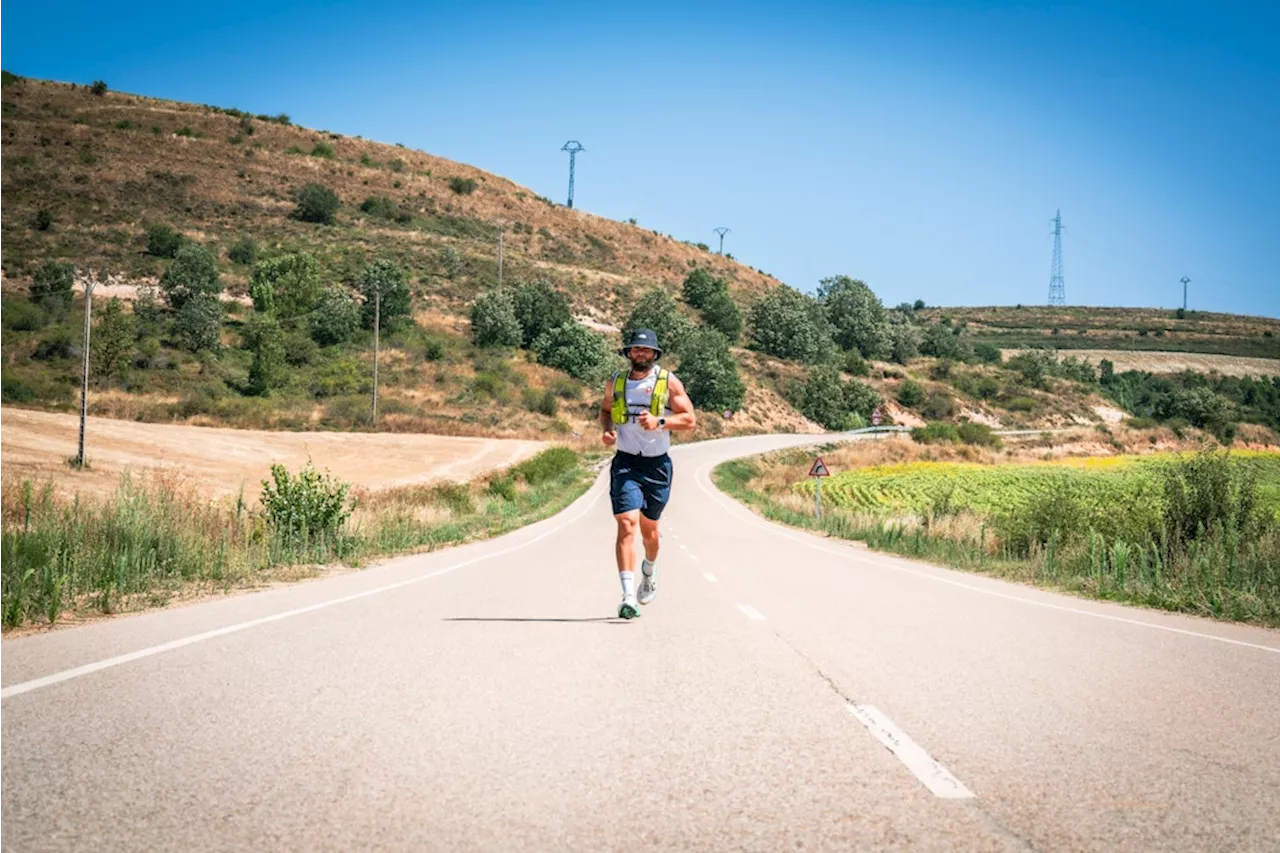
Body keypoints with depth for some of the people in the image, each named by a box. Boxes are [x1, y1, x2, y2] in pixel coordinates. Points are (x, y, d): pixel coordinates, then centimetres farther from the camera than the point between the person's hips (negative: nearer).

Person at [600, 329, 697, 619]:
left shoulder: (669, 382, -3)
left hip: (657, 465, 0)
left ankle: (650, 571, 48)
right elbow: (605, 410, 22)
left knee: (649, 528, 15)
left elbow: (690, 419, -4)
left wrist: (659, 421, -19)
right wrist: (607, 430, 1)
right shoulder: (616, 382, 4)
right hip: (625, 463, 0)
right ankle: (628, 596, -22)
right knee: (627, 524, -16)